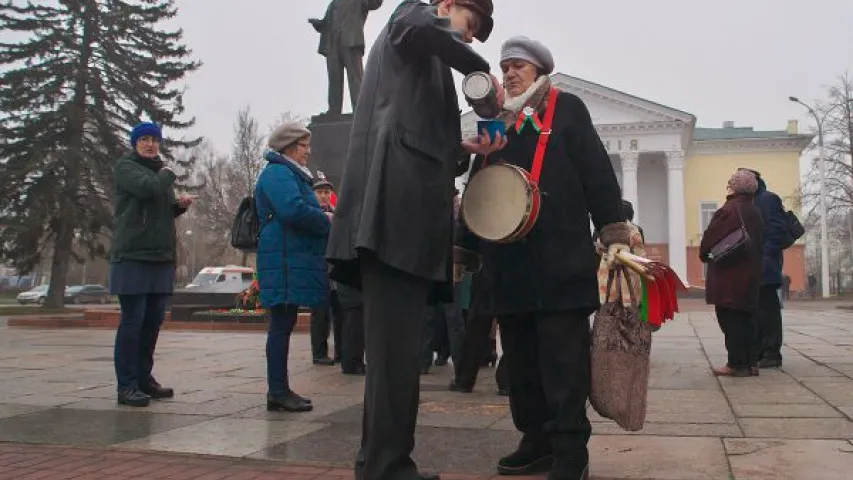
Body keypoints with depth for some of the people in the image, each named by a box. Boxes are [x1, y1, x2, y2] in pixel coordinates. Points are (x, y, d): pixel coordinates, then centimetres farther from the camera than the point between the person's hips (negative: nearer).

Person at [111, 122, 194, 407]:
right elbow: (148, 188, -20)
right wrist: (168, 175, -1)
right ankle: (127, 385, -2)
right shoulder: (125, 167, 0)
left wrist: (179, 205, 6)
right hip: (133, 256, -7)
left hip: (161, 257, 7)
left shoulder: (160, 172, 22)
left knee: (153, 321, 8)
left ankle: (143, 378, 18)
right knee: (132, 321, -6)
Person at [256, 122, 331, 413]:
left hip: (294, 261, 10)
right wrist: (327, 221, -9)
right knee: (282, 325, -8)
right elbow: (294, 210, -24)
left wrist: (323, 220, 7)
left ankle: (280, 389, 16)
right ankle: (277, 392, -5)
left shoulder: (291, 174, 24)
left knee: (284, 325, 10)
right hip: (285, 261, -10)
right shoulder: (278, 174, -9)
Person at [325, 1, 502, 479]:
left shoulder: (425, 63, 36)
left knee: (398, 344, 7)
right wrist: (482, 71, -5)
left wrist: (464, 148, 13)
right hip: (396, 201, -10)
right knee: (396, 345, -13)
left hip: (407, 207, 10)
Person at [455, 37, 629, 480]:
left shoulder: (567, 108, 8)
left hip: (560, 256, -5)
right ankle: (537, 441, 18)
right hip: (508, 258, 5)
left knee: (563, 358, -5)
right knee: (520, 358, 8)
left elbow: (596, 171, 0)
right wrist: (465, 245, 16)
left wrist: (614, 234, -9)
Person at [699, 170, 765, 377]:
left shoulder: (729, 210, -13)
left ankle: (737, 364, -4)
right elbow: (760, 241, 16)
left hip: (728, 274, -8)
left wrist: (704, 255, 6)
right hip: (750, 273, 8)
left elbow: (711, 237, -12)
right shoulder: (755, 212, 12)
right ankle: (750, 362, 14)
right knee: (746, 317, 11)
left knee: (729, 318, -4)